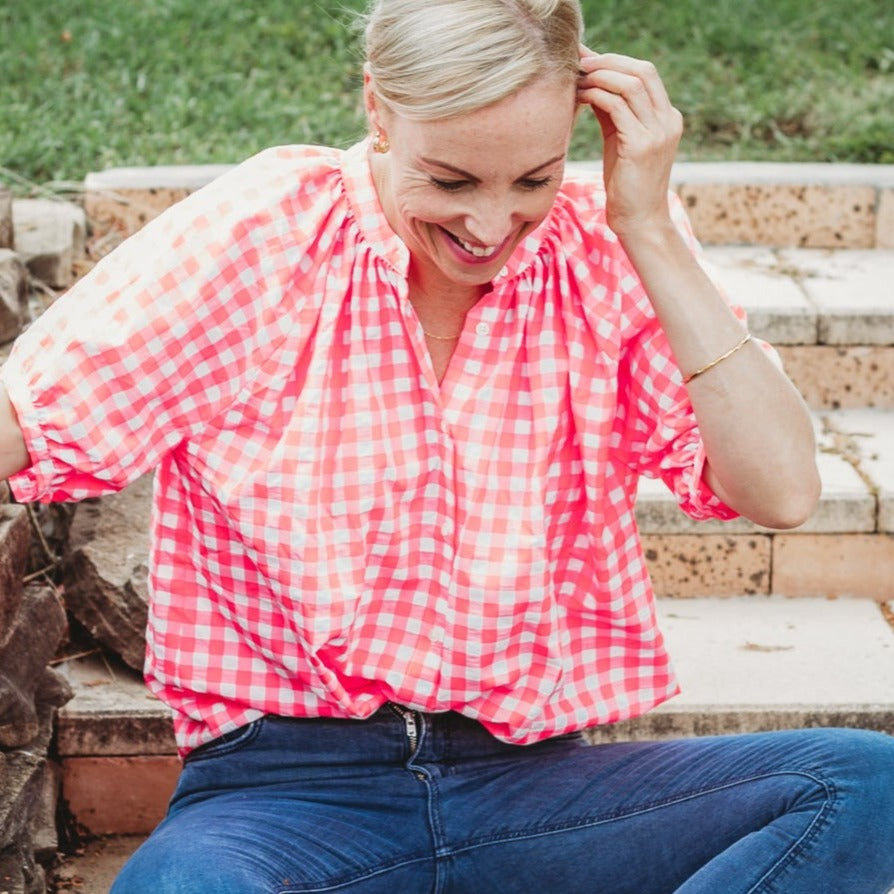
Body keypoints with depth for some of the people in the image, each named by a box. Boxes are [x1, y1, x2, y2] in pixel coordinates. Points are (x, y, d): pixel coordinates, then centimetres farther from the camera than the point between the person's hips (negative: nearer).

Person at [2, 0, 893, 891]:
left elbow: (781, 491, -9)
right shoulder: (266, 233, -5)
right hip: (283, 789, -3)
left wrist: (651, 232, -12)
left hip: (533, 785, 3)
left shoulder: (607, 248, 1)